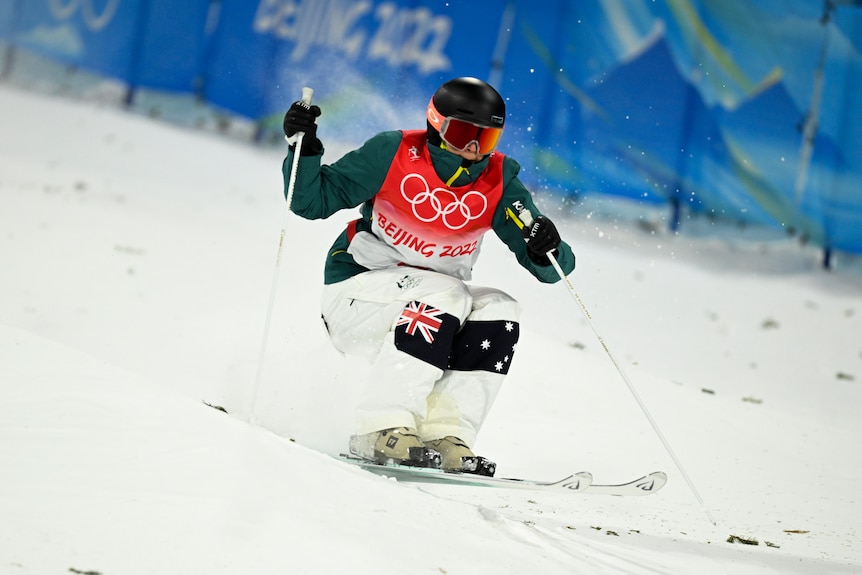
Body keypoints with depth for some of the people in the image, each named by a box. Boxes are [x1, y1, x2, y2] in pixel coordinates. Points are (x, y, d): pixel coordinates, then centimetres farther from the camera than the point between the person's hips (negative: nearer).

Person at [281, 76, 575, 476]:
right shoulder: (394, 154, -13)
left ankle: (446, 435, -23)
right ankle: (381, 430, -32)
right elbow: (313, 201, -10)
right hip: (355, 294, -5)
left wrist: (547, 251, -30)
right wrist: (304, 149, -26)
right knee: (444, 294, -29)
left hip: (434, 315, 5)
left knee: (498, 311, -19)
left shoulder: (499, 181, -5)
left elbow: (548, 268, -7)